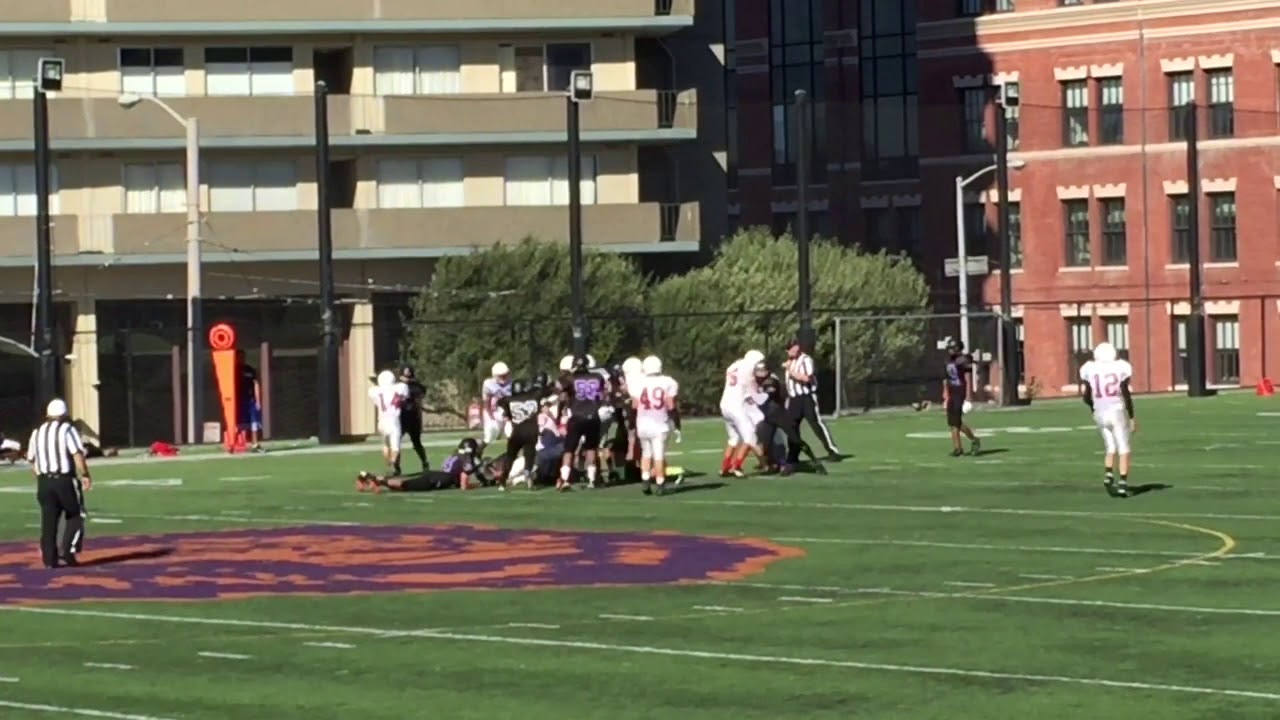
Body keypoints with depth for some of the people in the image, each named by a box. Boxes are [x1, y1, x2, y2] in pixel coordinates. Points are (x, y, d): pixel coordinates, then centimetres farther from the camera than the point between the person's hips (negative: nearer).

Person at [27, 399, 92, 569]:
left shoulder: (37, 433, 11)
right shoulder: (67, 429, -6)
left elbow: (32, 459, 14)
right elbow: (78, 455, -15)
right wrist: (85, 475, -12)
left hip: (44, 481, 5)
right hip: (65, 480, -5)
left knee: (49, 520, 7)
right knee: (75, 516, 9)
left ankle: (50, 559, 5)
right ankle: (68, 553, -2)